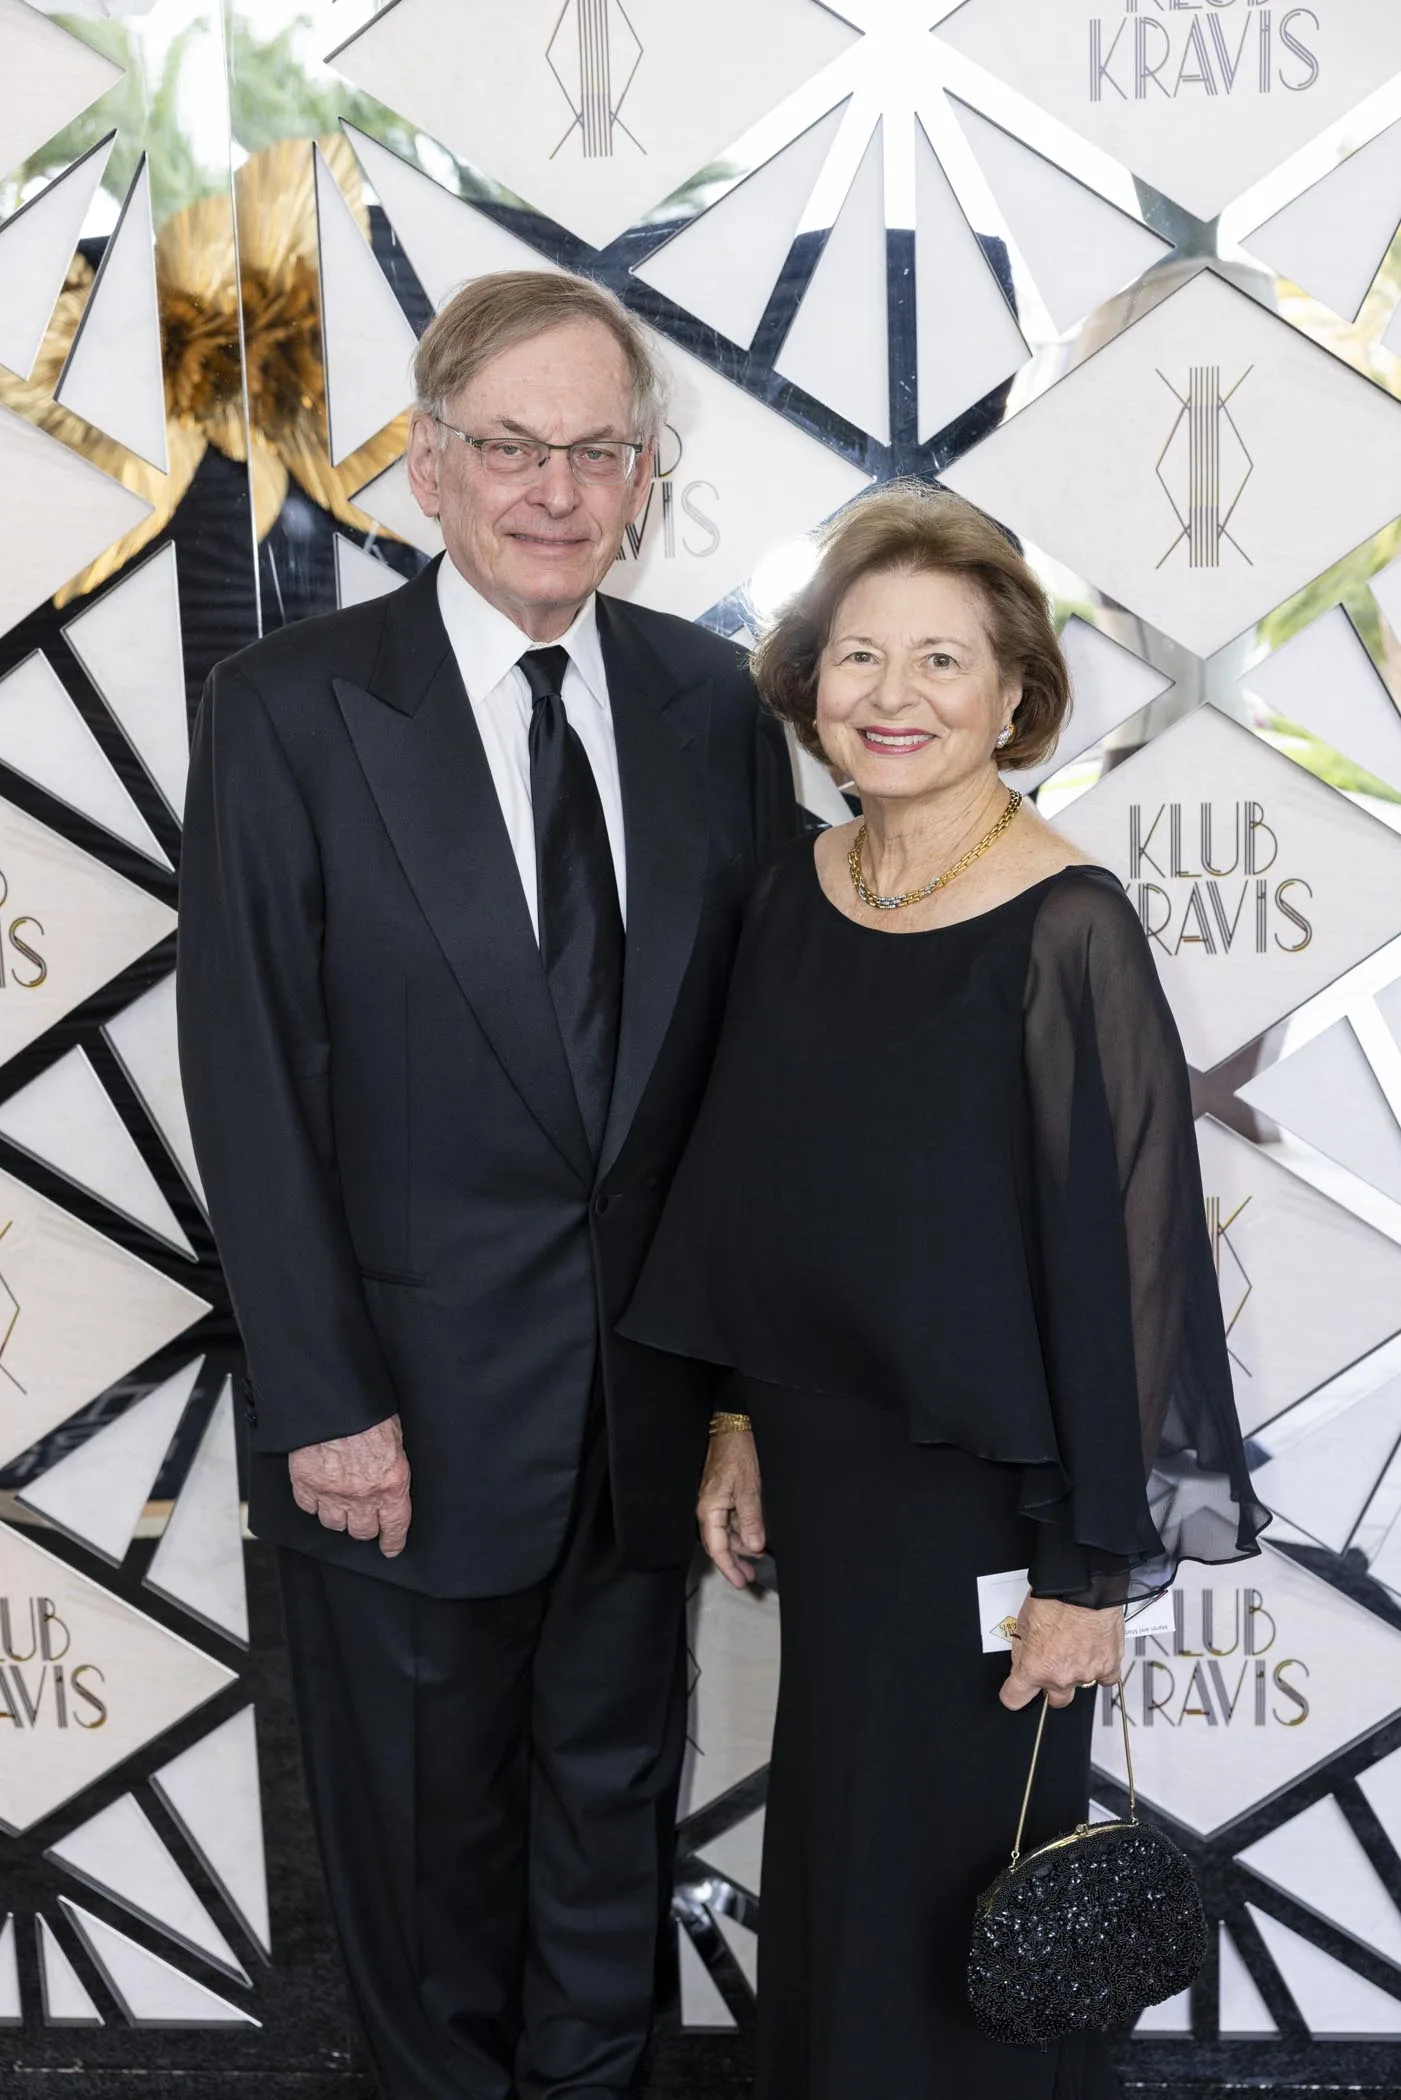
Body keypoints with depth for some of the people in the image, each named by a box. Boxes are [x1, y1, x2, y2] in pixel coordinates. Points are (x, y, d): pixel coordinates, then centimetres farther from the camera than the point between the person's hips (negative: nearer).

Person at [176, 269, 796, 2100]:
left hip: (652, 1397, 3)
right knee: (425, 1822, 19)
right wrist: (325, 1404, -13)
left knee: (615, 1793, 23)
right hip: (413, 1407, -3)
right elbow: (251, 1083, -11)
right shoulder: (289, 709, -10)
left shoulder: (716, 702, 0)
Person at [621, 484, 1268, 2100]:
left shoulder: (1062, 932, -19)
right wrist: (742, 1421, 11)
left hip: (981, 1485, -6)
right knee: (829, 1843, 23)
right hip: (819, 1462, 6)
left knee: (948, 1868, 12)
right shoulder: (797, 895, 0)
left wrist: (1090, 1569, -15)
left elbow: (1118, 1248, -18)